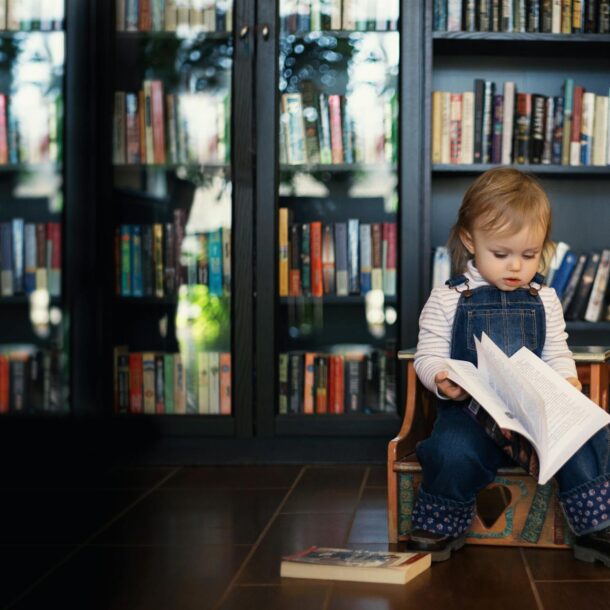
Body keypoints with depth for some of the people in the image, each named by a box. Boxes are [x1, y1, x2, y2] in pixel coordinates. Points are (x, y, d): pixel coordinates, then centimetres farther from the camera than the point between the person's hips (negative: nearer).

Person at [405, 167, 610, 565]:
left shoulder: (544, 300, 12)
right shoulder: (447, 300, 2)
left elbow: (557, 355, 16)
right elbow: (429, 356, 1)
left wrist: (567, 383, -7)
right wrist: (441, 379, -22)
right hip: (471, 409, -3)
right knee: (454, 450, -33)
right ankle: (441, 530, -5)